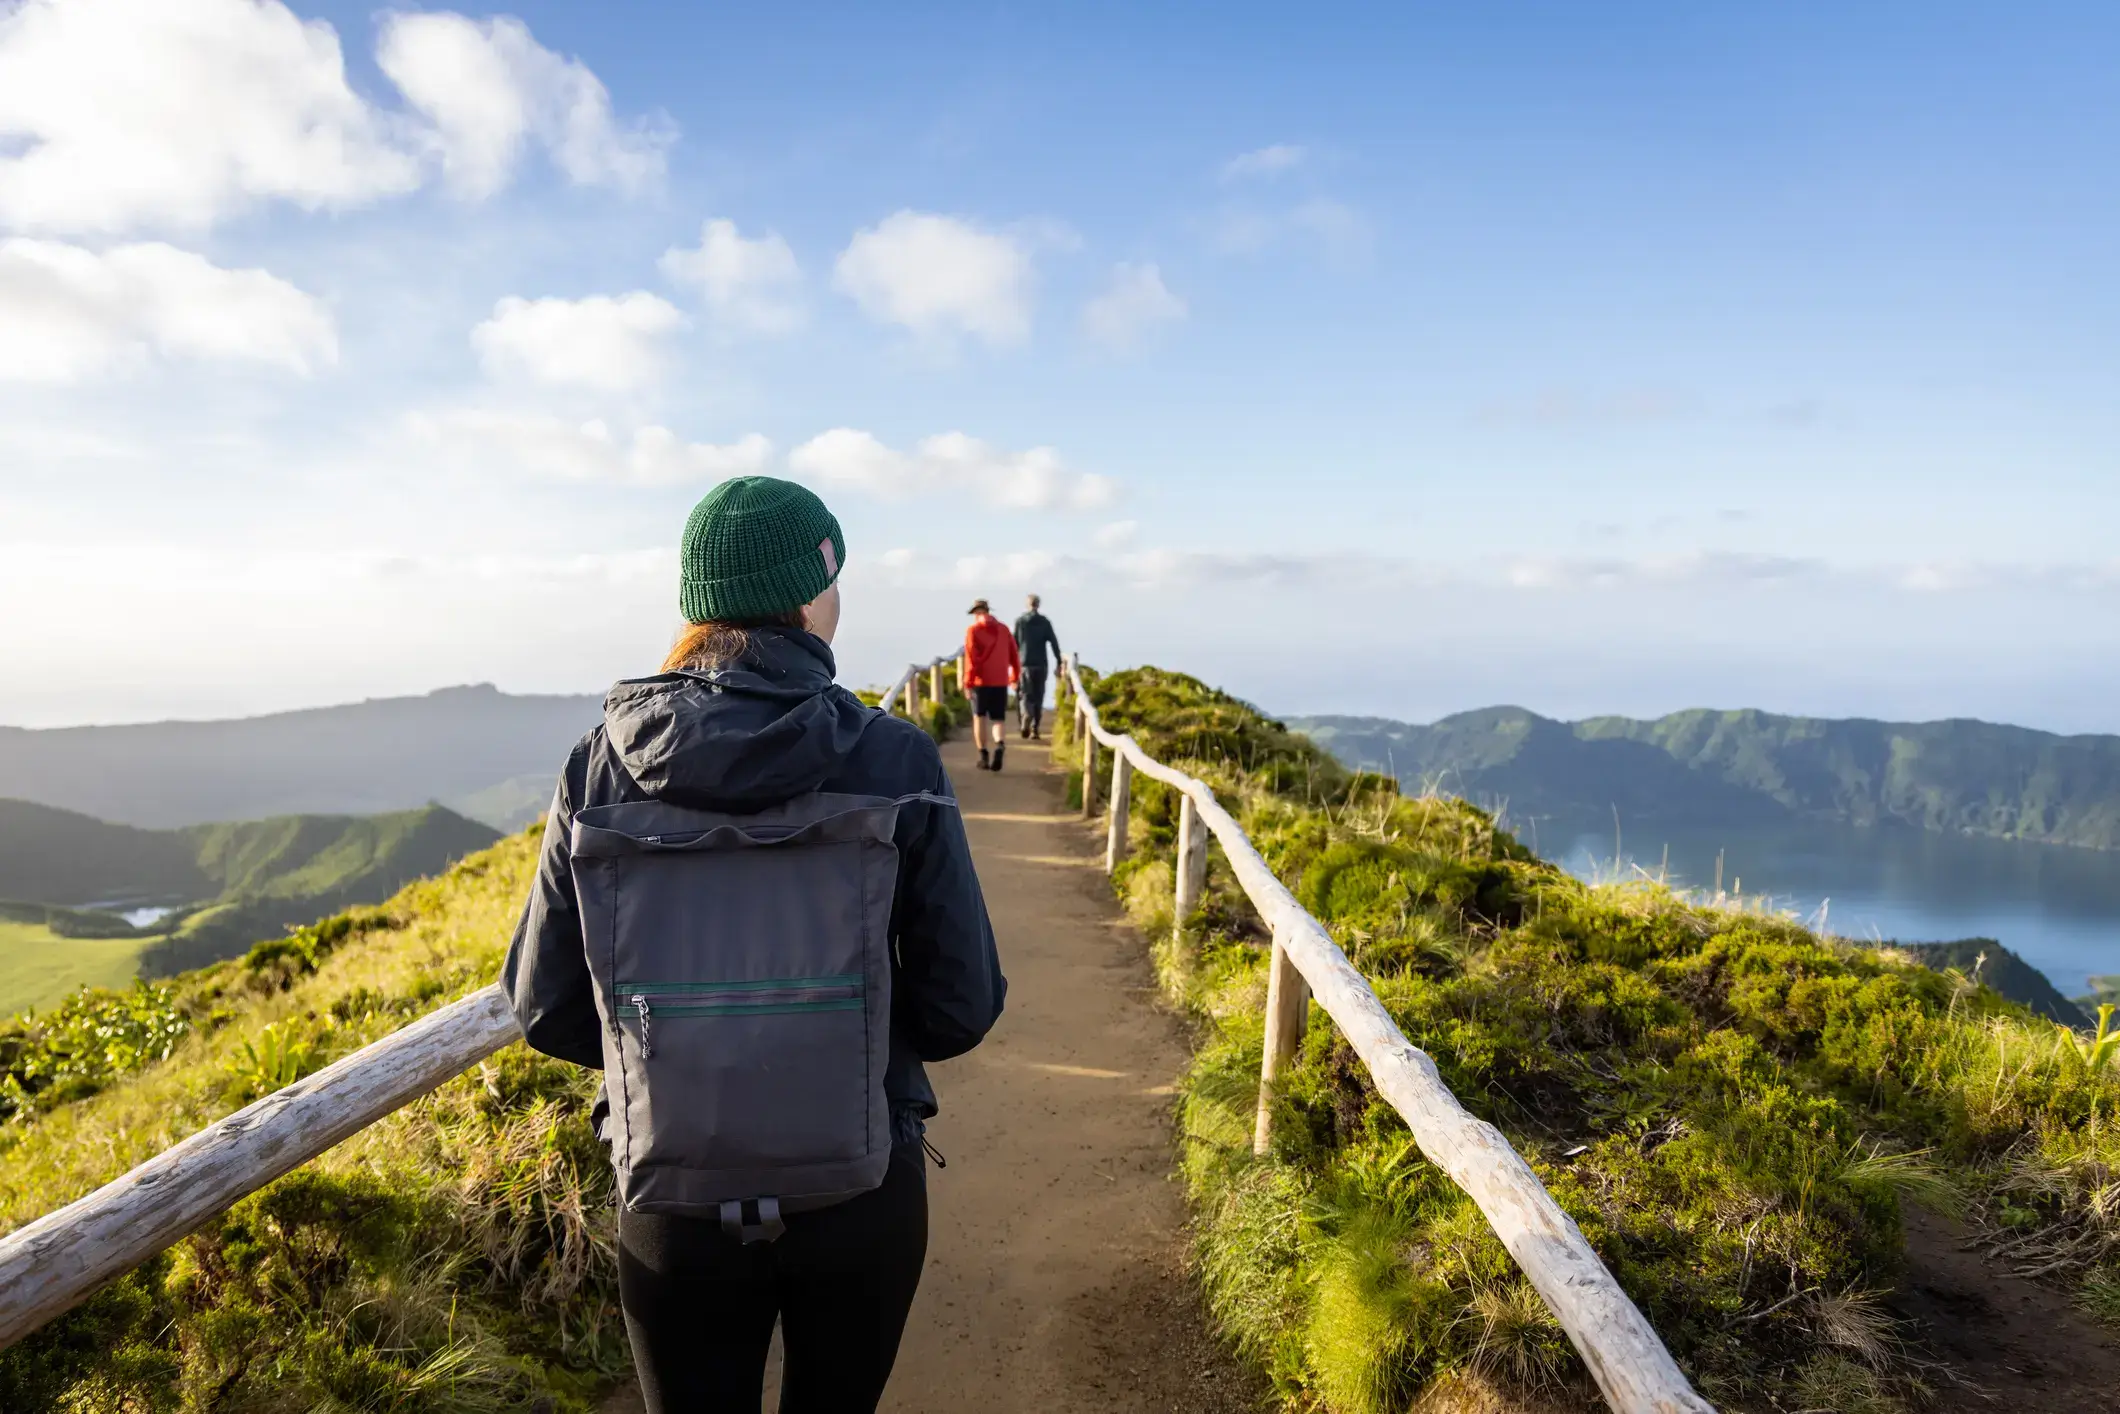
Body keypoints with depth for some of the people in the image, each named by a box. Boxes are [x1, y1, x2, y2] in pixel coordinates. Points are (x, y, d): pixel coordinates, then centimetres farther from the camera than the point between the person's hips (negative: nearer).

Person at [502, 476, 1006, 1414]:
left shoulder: (600, 767, -9)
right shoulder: (893, 761, -14)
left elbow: (544, 1010, -2)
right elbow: (964, 1006, -10)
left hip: (670, 1206, 1)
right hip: (862, 1196, 0)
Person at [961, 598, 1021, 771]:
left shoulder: (973, 630, -5)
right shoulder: (1003, 630, 8)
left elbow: (971, 658, -12)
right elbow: (1013, 655, 11)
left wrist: (968, 683, -10)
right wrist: (1015, 676, 25)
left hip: (981, 681, -3)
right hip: (1000, 682, 3)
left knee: (980, 717, 11)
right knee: (998, 719, 5)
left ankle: (984, 756, 8)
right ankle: (1000, 745, -23)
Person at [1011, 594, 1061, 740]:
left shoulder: (1019, 621, 0)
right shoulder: (1045, 622, 2)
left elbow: (1014, 644, 0)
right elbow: (1054, 643, -3)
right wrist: (1059, 662, 1)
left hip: (1025, 664, -1)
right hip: (1041, 664, 1)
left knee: (1024, 695, 1)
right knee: (1038, 697, 10)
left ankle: (1026, 720, -27)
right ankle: (1034, 729, 10)